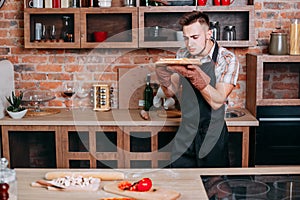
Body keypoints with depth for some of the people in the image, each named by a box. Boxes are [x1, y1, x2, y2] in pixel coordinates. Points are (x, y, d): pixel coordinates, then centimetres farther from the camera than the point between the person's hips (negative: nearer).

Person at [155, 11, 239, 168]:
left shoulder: (227, 59, -12)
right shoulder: (182, 55, 3)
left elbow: (217, 102, -19)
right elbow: (171, 92, 6)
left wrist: (197, 78, -34)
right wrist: (165, 81, -16)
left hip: (212, 137, -4)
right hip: (185, 135, 4)